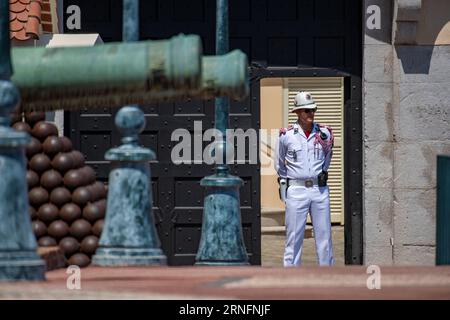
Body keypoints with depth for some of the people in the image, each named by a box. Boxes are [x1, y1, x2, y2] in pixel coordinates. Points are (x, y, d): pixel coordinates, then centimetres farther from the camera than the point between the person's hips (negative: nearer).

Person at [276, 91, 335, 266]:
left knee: (324, 235, 5)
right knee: (293, 238, -1)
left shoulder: (324, 133, 3)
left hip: (320, 189, 3)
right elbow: (280, 164, 13)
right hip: (296, 191, -3)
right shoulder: (286, 135, -3)